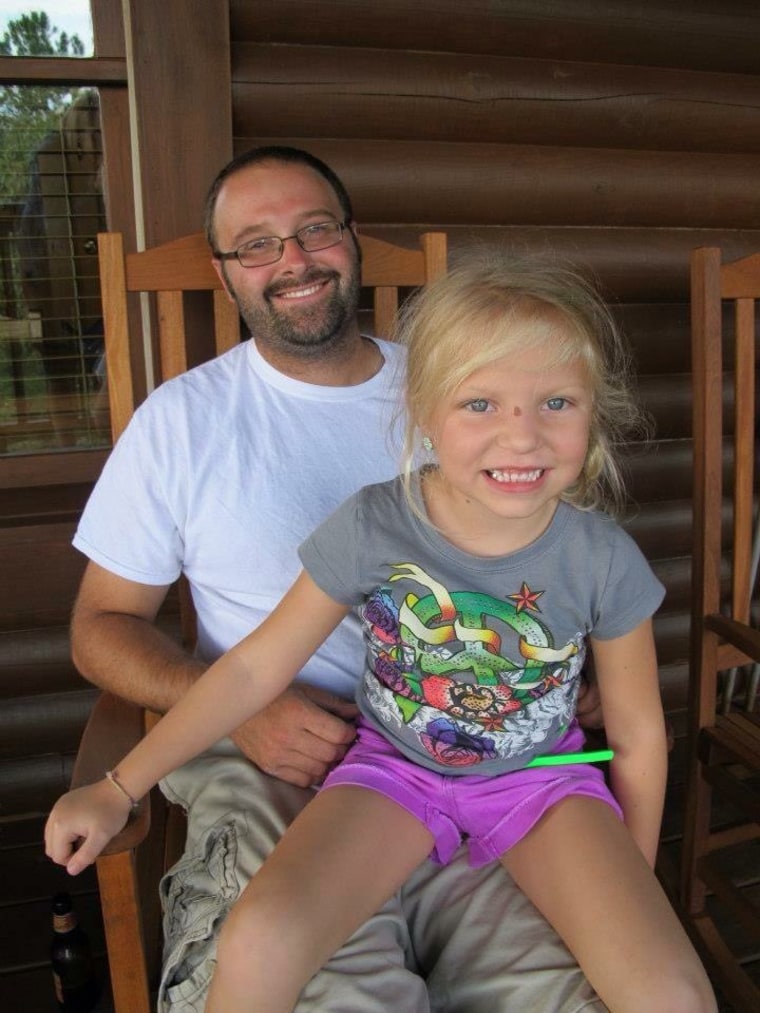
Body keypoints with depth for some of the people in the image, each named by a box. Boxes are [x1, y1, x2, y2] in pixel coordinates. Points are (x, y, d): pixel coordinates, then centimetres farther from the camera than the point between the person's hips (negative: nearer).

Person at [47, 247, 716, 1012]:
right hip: (395, 768, 0)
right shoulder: (371, 527, -20)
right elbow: (255, 667, -10)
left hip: (542, 776, 1)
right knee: (259, 945, -24)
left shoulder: (604, 562, -17)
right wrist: (118, 789, -6)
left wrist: (631, 884, 8)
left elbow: (637, 733, -2)